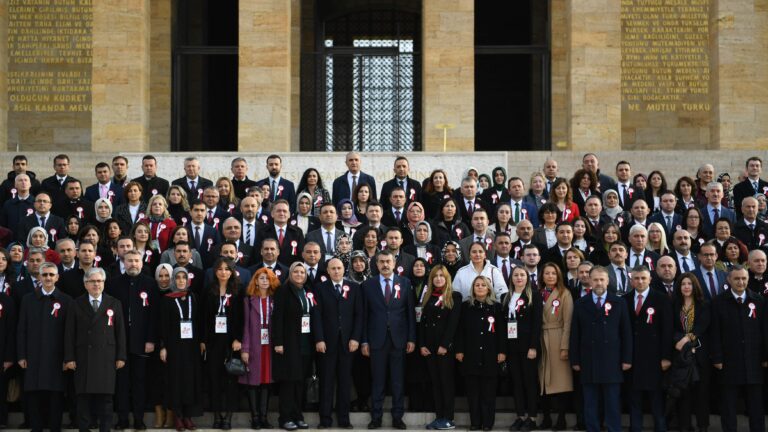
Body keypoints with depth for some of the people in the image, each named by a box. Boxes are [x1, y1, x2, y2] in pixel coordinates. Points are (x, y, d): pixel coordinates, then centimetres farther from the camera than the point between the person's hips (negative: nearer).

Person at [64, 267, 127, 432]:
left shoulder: (114, 304, 8)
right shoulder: (77, 304, 7)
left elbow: (120, 332, 6)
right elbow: (69, 333, 4)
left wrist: (121, 356, 1)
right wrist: (69, 357, -3)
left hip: (106, 359, 0)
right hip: (83, 359, 0)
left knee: (105, 398, 1)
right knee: (83, 398, 1)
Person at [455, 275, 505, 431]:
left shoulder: (496, 306, 6)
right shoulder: (466, 306, 8)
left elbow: (501, 330, 4)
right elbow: (460, 330, 5)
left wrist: (502, 351, -3)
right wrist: (459, 350, -2)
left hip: (490, 354, -1)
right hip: (471, 354, 1)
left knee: (488, 390, 0)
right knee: (473, 389, 2)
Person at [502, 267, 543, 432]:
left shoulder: (534, 295, -2)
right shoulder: (506, 298, 14)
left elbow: (537, 322, -8)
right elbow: (503, 322, 10)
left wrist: (533, 347, -15)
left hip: (528, 344, -5)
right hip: (511, 345, 5)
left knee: (530, 381, -1)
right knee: (516, 381, 6)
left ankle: (532, 418, 4)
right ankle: (521, 416, 10)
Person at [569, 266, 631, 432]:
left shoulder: (619, 303, 6)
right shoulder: (580, 304, 7)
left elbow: (626, 332, 4)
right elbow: (575, 334, 6)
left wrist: (627, 359, -2)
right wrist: (575, 360, 1)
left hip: (612, 362, -1)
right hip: (588, 362, 1)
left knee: (613, 405, 2)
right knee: (590, 406, 5)